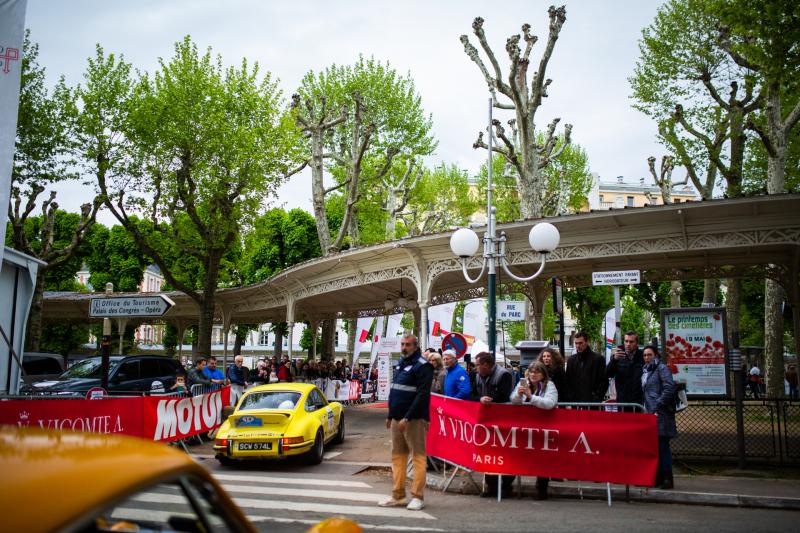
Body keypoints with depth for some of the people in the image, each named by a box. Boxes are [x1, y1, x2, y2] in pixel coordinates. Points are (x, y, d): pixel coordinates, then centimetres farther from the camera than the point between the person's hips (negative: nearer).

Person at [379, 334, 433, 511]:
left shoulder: (423, 366, -10)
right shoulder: (400, 364, 16)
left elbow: (422, 395, -17)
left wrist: (407, 418, -21)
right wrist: (390, 415, 16)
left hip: (414, 419, -8)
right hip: (398, 418, 9)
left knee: (418, 456, -2)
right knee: (398, 456, 10)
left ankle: (418, 497, 3)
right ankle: (398, 495, 17)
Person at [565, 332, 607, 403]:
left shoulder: (598, 359, 1)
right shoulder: (571, 360, 13)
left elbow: (604, 382, -2)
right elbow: (567, 382, 14)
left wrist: (596, 399, -10)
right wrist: (568, 399, 2)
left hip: (591, 403, -4)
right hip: (574, 402, 4)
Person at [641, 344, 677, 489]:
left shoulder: (661, 368, -4)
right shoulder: (645, 371, 18)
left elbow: (669, 388, -13)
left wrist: (658, 407, -15)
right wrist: (645, 409, 11)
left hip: (660, 413, -8)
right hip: (649, 413, 8)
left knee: (662, 445, -6)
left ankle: (667, 479, 0)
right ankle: (657, 477, 16)